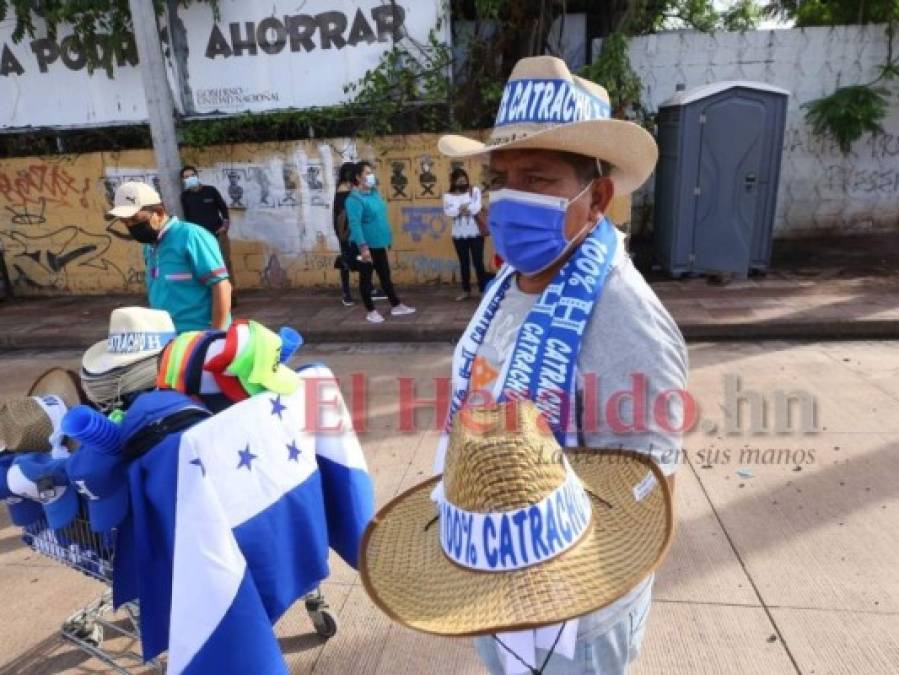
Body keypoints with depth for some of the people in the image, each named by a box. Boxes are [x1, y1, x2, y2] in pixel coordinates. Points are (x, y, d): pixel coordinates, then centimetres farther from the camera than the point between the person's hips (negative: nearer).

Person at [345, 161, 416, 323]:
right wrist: (363, 247, -31)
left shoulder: (375, 192, 8)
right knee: (366, 278, 6)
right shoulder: (354, 198, -18)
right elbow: (355, 224, -25)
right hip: (365, 245, -8)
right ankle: (371, 311, 17)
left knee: (385, 275, 16)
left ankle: (396, 306, 26)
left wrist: (388, 237, 19)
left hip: (378, 243, 8)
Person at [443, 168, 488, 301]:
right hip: (459, 235, 2)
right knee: (464, 263, 9)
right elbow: (448, 211, -13)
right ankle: (466, 291, 19)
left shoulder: (475, 190, 1)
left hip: (475, 233, -2)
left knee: (478, 262, -2)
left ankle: (484, 290, 4)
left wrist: (459, 209, -9)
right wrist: (467, 208, -18)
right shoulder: (448, 196, 5)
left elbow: (476, 208, -13)